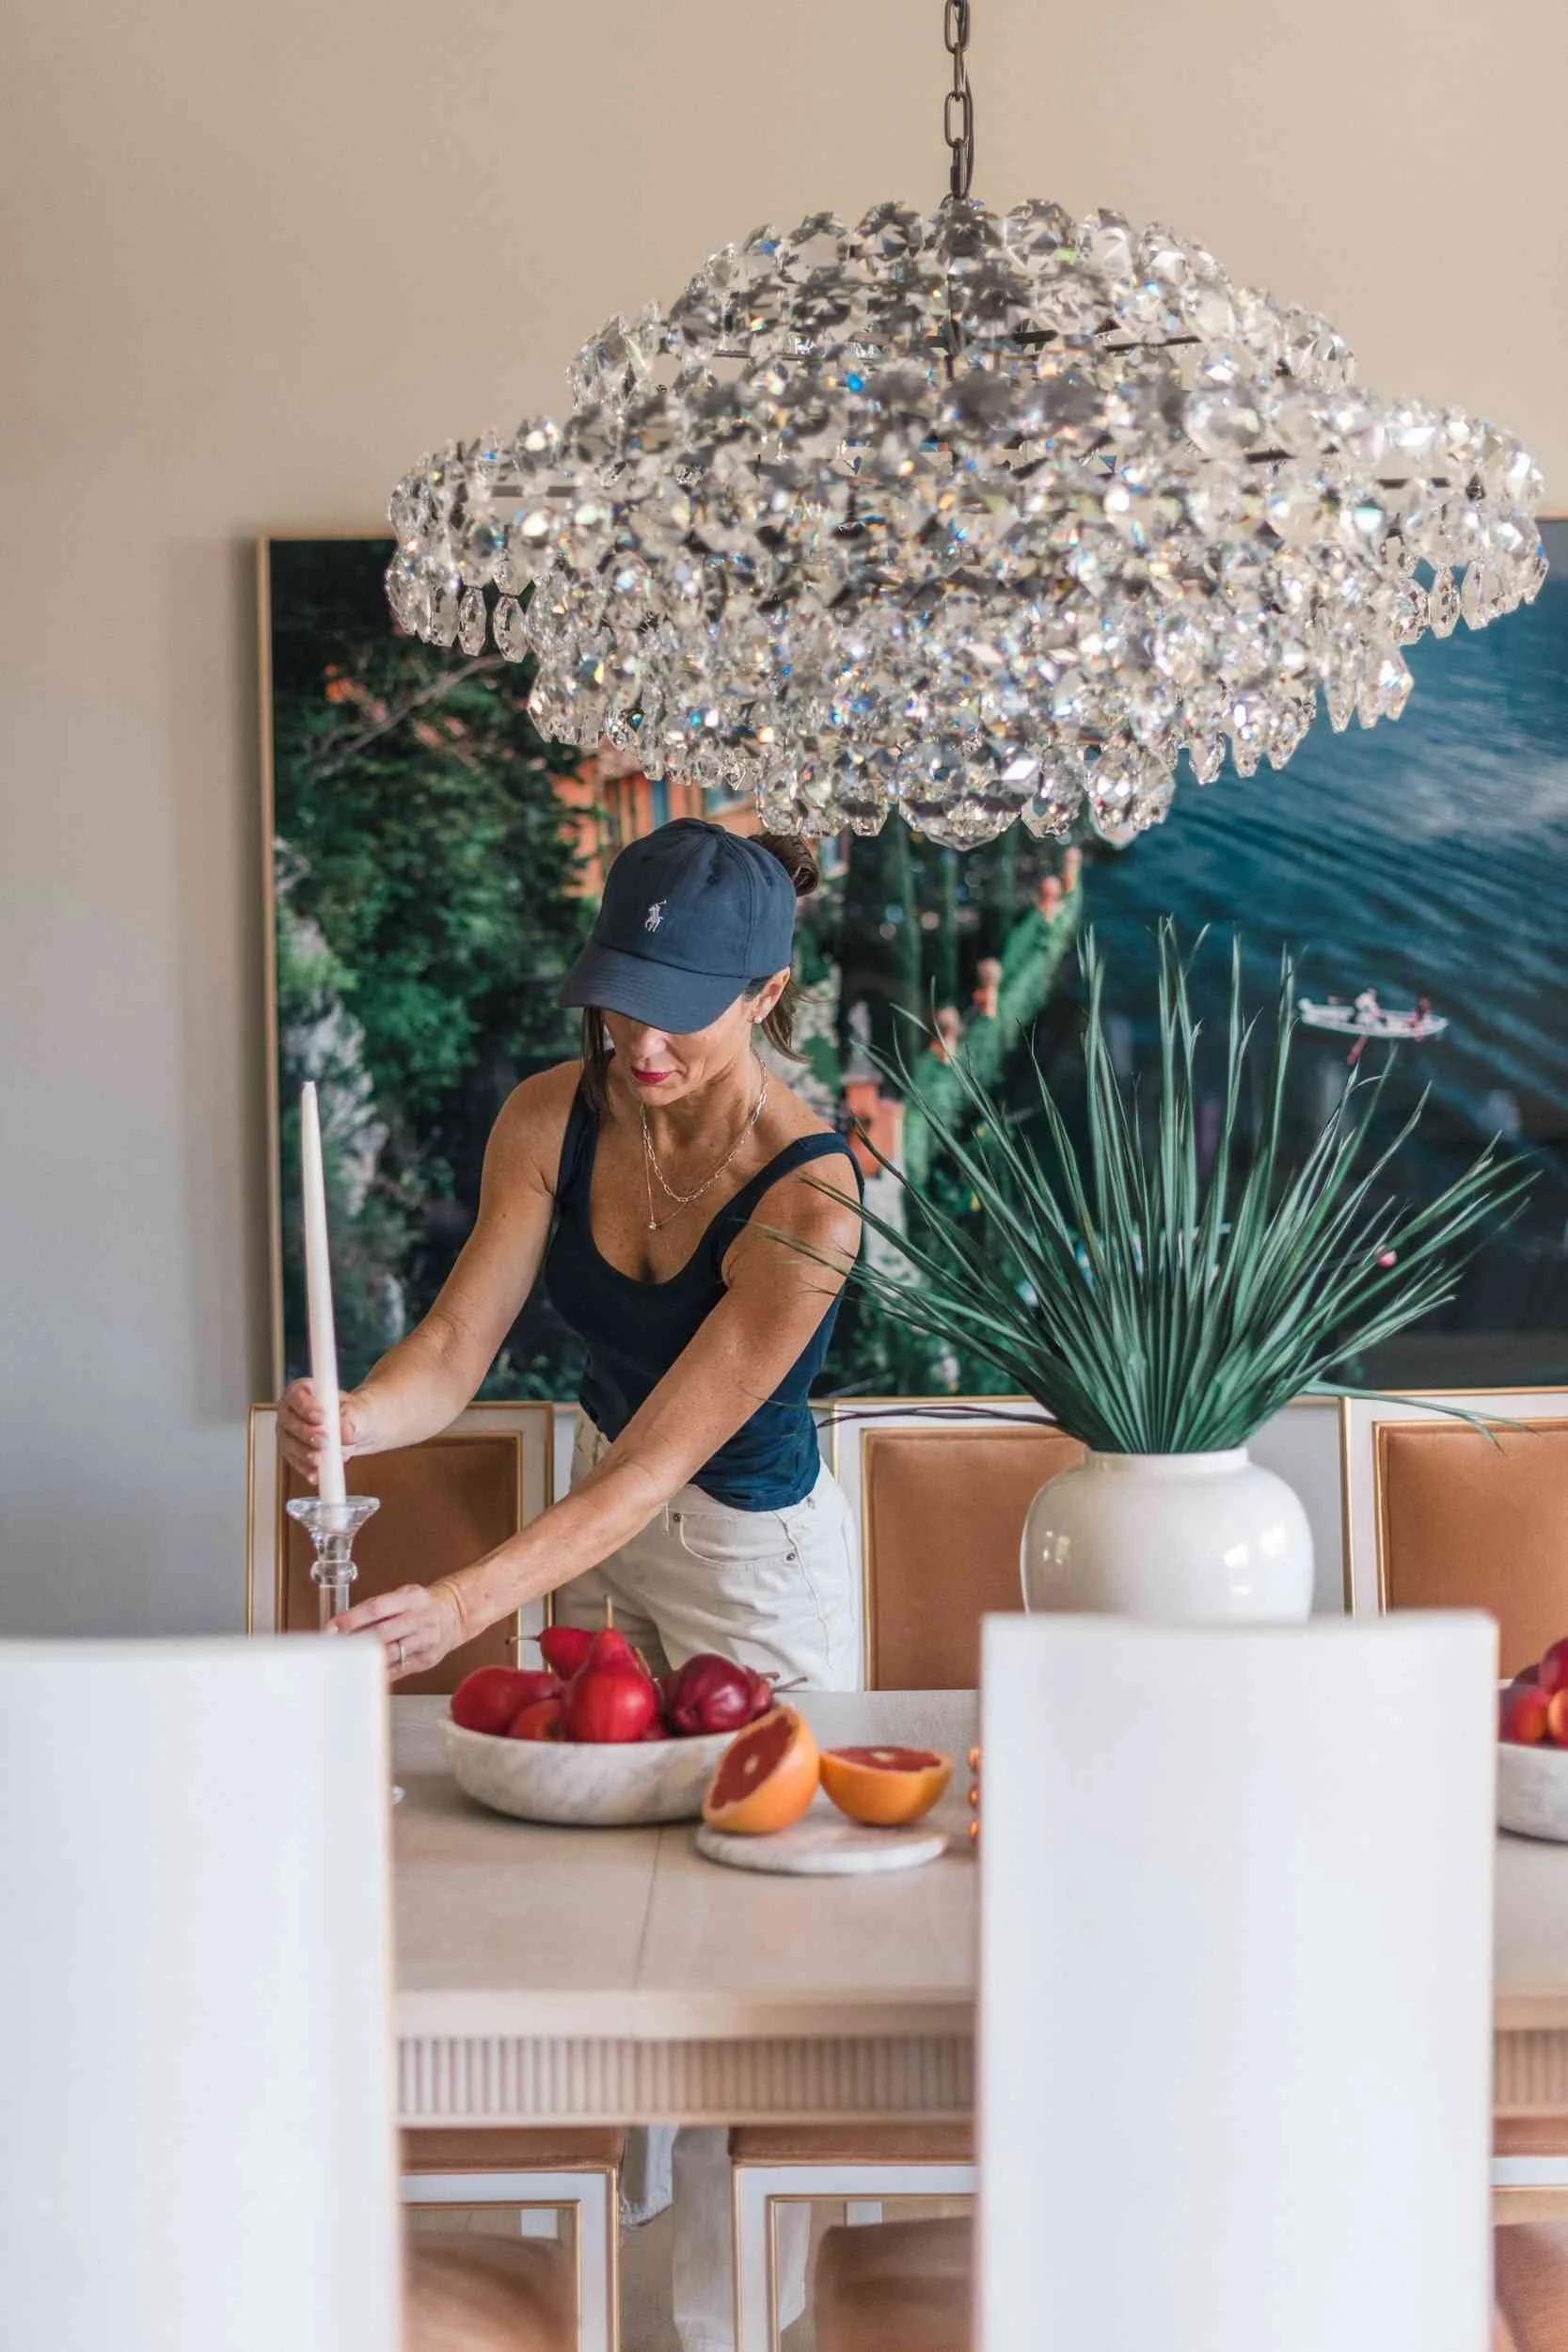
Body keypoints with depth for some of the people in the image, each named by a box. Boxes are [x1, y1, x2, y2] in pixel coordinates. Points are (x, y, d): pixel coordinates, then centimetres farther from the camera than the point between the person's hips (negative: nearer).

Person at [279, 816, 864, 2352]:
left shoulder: (806, 1202, -32)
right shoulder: (553, 1119, -16)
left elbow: (659, 1465, -34)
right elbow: (457, 1347, -20)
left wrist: (464, 1605, -45)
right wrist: (353, 1416, -43)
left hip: (754, 1555, -5)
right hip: (601, 1520, 5)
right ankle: (626, 2164, 45)